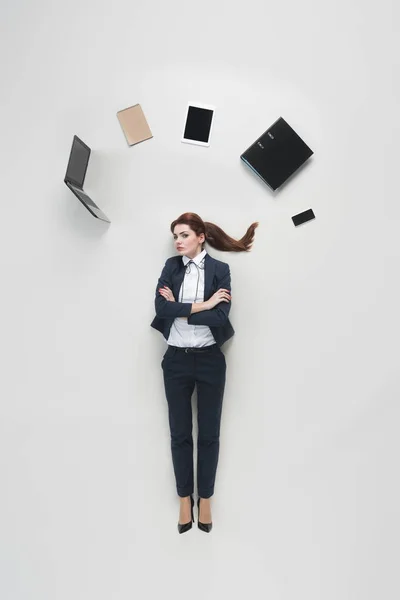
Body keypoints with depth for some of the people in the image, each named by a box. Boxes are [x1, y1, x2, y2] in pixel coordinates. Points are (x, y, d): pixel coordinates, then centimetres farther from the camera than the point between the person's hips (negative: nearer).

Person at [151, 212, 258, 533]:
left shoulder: (220, 269, -4)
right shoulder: (171, 266, 4)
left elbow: (221, 317, -15)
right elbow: (161, 307, -11)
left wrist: (179, 308, -12)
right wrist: (202, 305, -15)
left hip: (210, 360, -1)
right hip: (177, 360, 2)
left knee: (209, 434, 12)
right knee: (180, 434, 12)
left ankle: (205, 500, 33)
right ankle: (185, 501, 32)